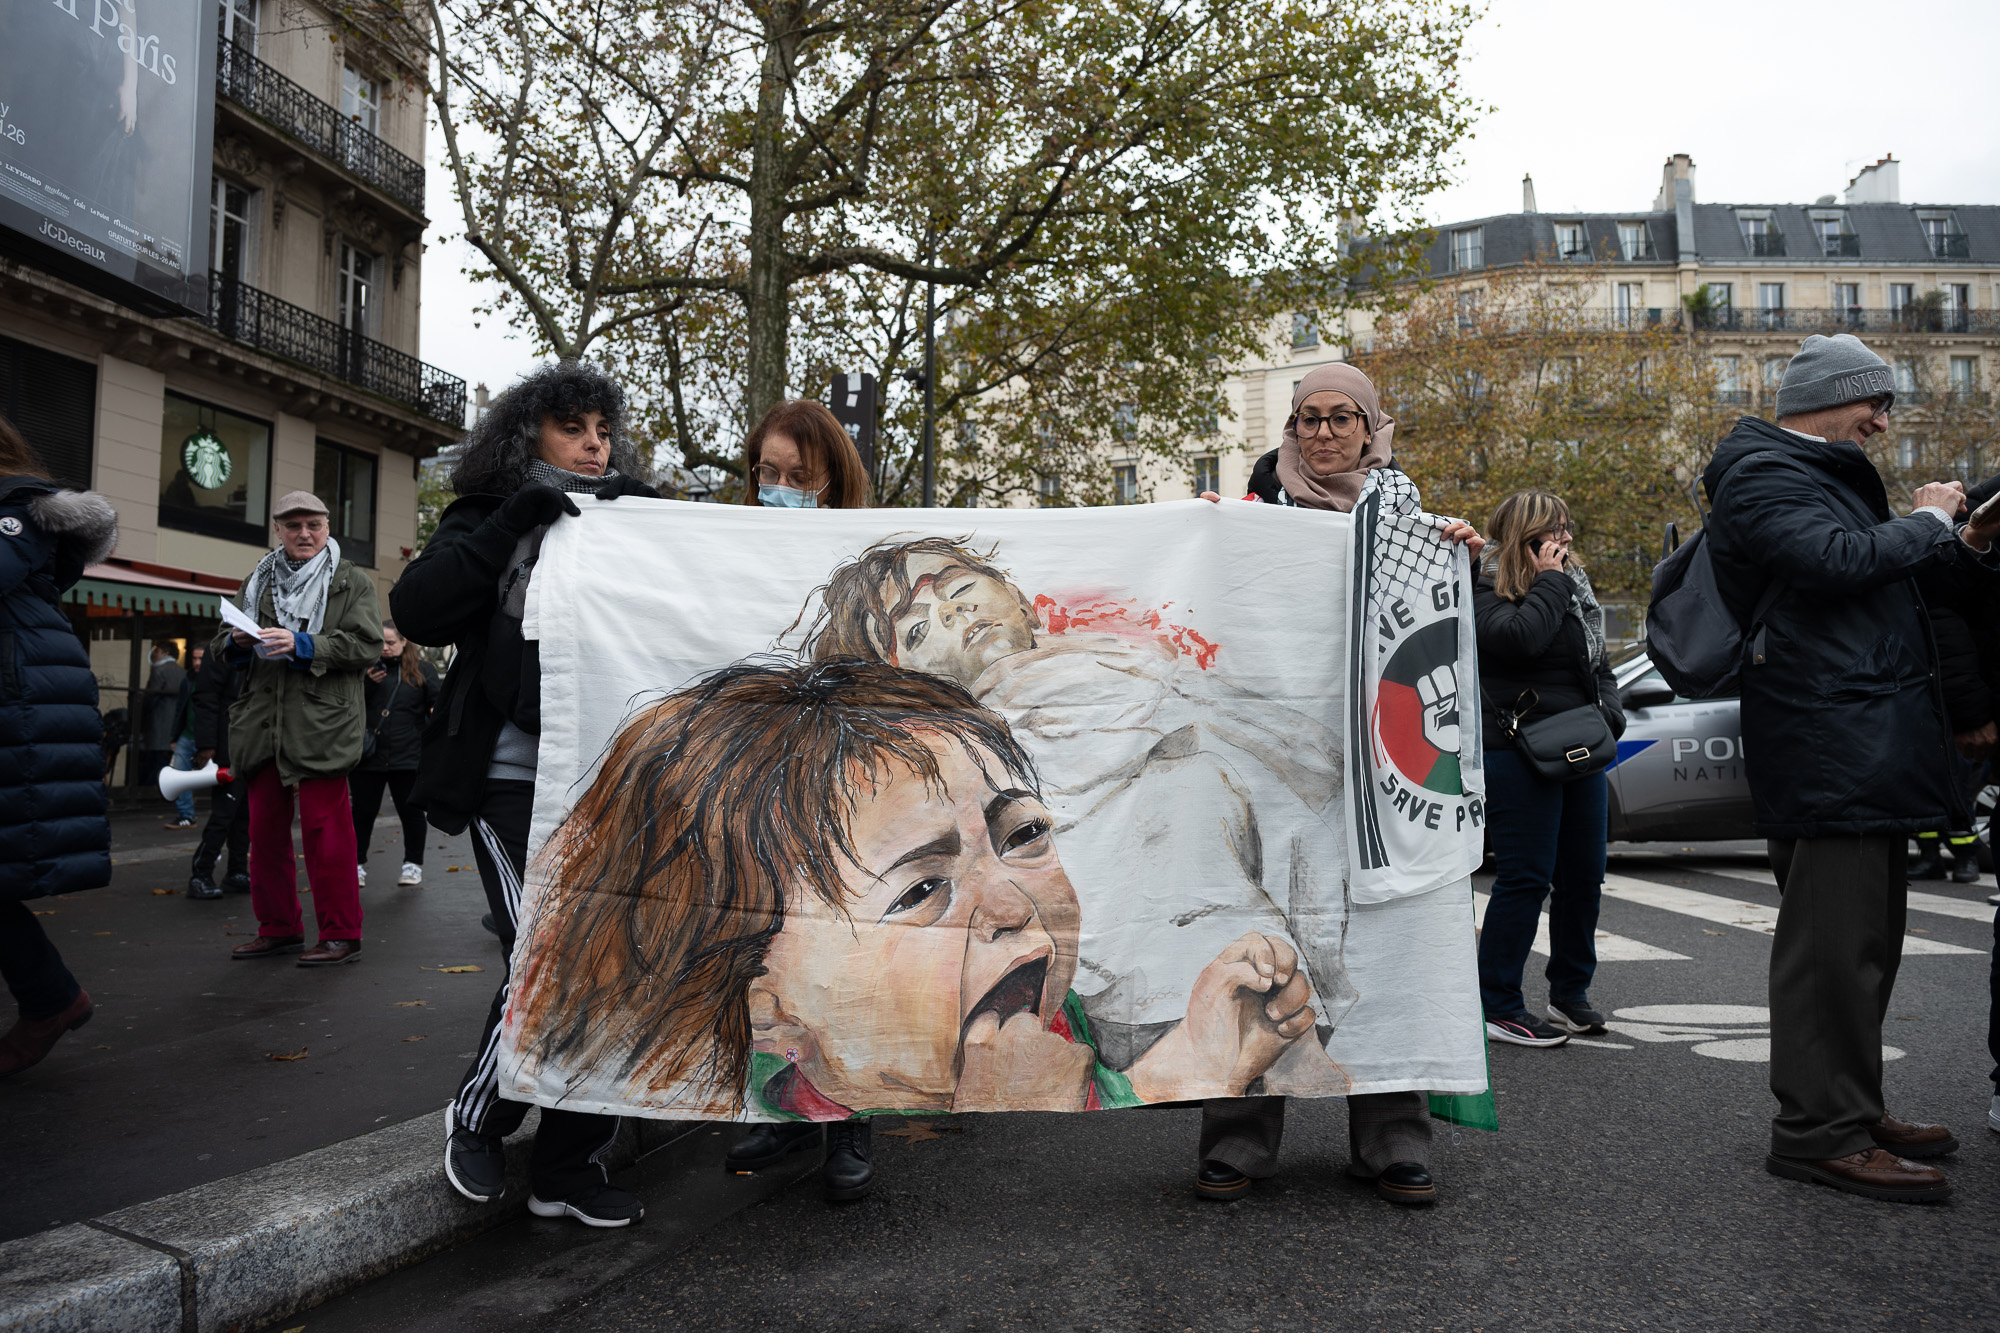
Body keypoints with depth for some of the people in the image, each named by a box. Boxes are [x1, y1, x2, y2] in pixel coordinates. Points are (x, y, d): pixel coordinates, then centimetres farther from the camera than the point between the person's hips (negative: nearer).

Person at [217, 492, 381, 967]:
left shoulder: (351, 581, 5)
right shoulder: (257, 581, 19)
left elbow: (366, 646, -6)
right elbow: (222, 648, 23)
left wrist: (301, 645, -17)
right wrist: (237, 641, -1)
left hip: (319, 724, -6)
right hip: (261, 722, 6)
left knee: (324, 828, -7)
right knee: (265, 828, 10)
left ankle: (340, 934, -1)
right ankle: (278, 929, 21)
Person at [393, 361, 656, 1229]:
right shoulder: (487, 521, 8)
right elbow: (416, 613, -9)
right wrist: (513, 521, -14)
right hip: (515, 777, -3)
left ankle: (569, 1165, 16)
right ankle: (477, 1116, 14)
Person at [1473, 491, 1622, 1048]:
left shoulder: (1574, 584, 17)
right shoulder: (1487, 590, -7)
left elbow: (1599, 663, 24)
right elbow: (1518, 637, -28)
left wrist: (1609, 714, 7)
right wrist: (1550, 582, -14)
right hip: (1518, 756, -8)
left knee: (1583, 876, 12)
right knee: (1526, 878, -7)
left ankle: (1570, 992, 29)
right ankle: (1498, 1008, 2)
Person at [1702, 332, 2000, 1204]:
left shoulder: (1831, 477, 25)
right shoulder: (1761, 476, -8)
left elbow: (1871, 574, 32)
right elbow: (1837, 560, -23)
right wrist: (1927, 521, -7)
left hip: (1869, 741, 11)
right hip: (1826, 746, -11)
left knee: (1862, 937, 14)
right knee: (1833, 939, -9)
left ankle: (1852, 1109, 24)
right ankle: (1819, 1131, -2)